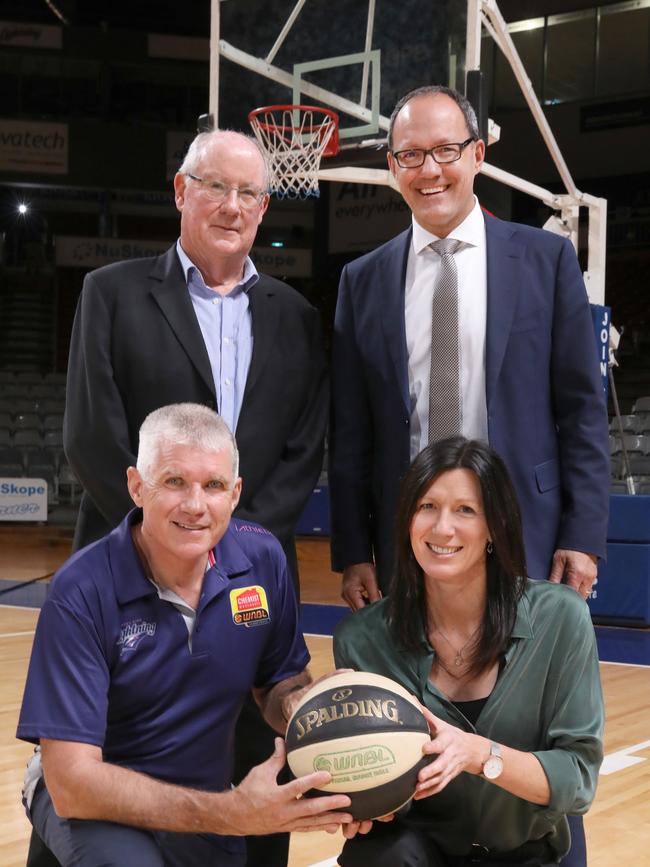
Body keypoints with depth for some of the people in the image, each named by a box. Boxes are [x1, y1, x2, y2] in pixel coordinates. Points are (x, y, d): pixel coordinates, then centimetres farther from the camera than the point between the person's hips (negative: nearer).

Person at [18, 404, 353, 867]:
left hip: (206, 803, 6)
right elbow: (71, 781, -26)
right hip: (92, 797, -5)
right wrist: (231, 813, -34)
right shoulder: (81, 591, -24)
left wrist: (296, 702, -22)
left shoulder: (262, 558, -11)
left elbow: (279, 682, 4)